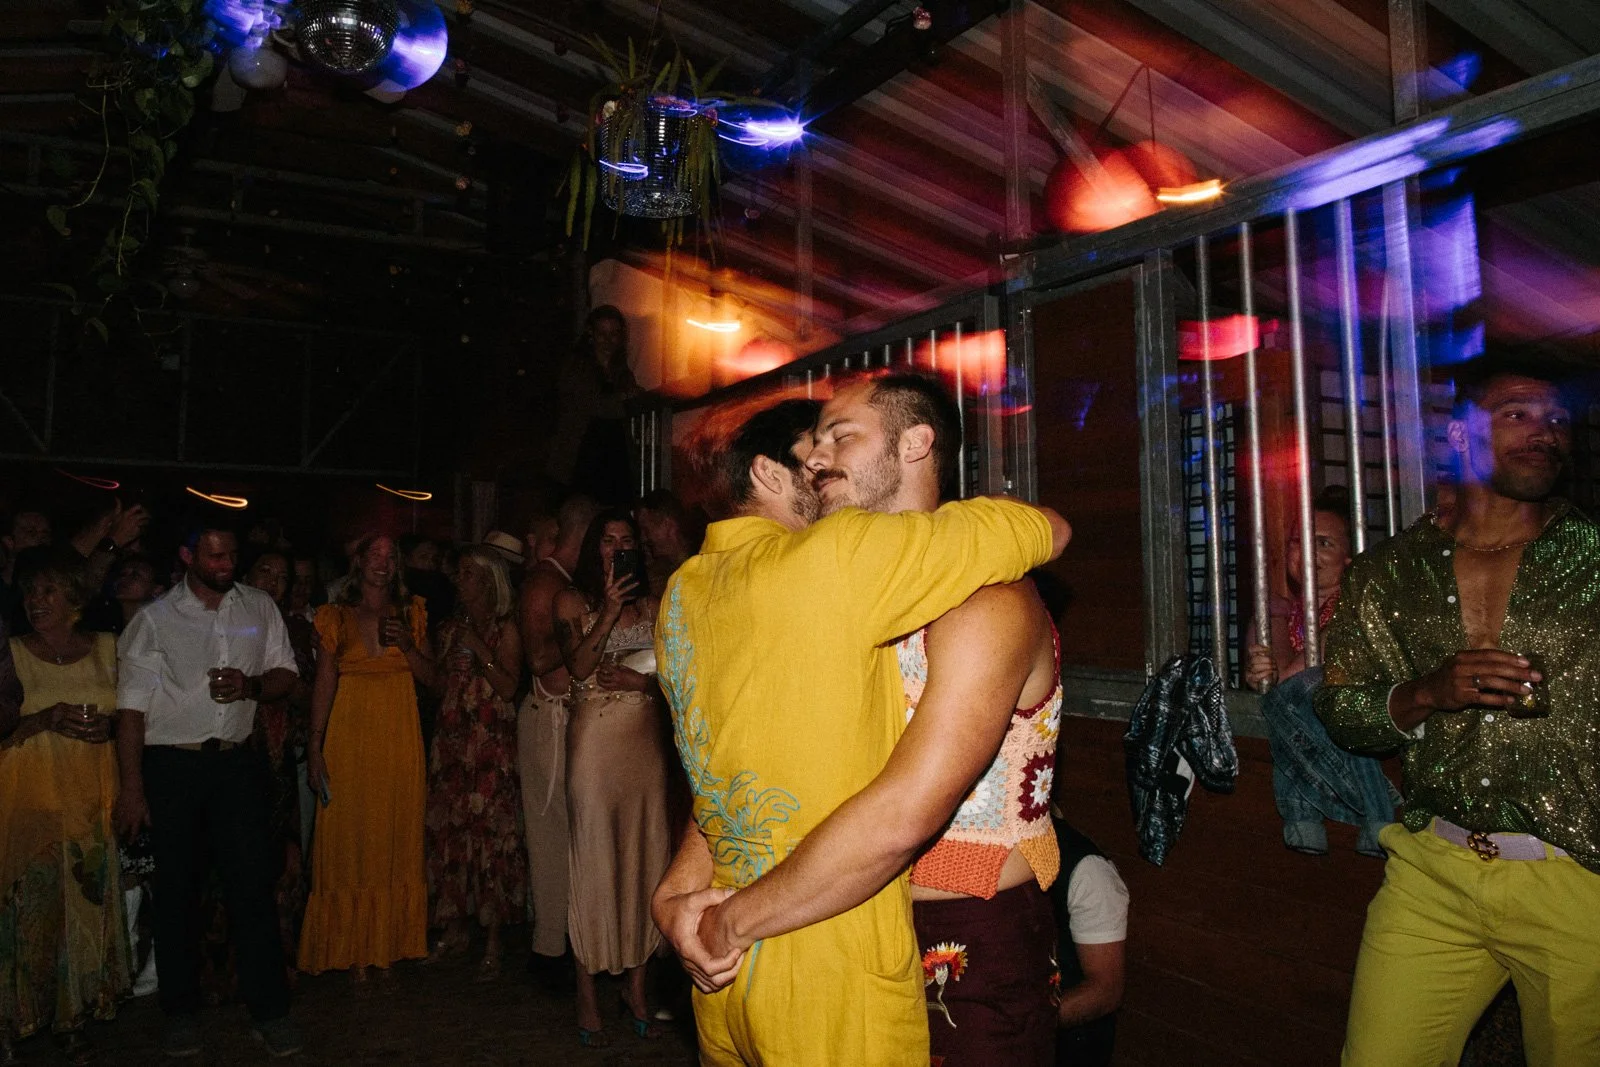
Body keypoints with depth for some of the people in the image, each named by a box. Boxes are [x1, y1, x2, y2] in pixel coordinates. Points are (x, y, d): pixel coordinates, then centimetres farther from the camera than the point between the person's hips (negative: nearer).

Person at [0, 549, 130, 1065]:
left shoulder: (107, 648, 7)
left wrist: (110, 726, -6)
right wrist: (45, 719, -17)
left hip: (90, 794, 2)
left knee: (87, 901, 5)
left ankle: (73, 1019, 18)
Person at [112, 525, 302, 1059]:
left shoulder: (260, 607, 6)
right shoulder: (155, 619, -3)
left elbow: (286, 675, 11)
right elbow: (131, 707, -5)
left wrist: (250, 685, -12)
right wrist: (131, 788, -9)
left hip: (237, 760, 2)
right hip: (171, 765, -1)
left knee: (253, 884, 2)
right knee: (176, 891, 9)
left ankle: (270, 1009, 11)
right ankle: (181, 1010, 25)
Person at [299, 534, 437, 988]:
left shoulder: (411, 613, 11)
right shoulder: (336, 617, 5)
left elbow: (430, 676, 8)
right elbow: (324, 682, 1)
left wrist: (407, 646, -10)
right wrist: (315, 748, -6)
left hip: (400, 740, 2)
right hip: (349, 738, -1)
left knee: (396, 844, 3)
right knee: (349, 844, 0)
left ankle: (387, 950, 12)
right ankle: (354, 952, 10)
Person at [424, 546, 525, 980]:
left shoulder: (505, 629, 0)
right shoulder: (450, 628, 16)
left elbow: (509, 687, -8)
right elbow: (439, 683, 16)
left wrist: (479, 651, -13)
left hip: (492, 743, -5)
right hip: (451, 740, 5)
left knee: (491, 832, -6)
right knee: (448, 829, 4)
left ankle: (493, 943, 2)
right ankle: (454, 929, 19)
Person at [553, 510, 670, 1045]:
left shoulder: (649, 604, 14)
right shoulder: (572, 600, 4)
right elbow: (577, 667, -9)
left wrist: (634, 678, -8)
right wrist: (609, 612, -16)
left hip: (646, 739, 3)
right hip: (595, 738, -3)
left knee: (644, 854, 5)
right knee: (593, 856, -2)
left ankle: (635, 984, 16)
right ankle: (587, 992, 9)